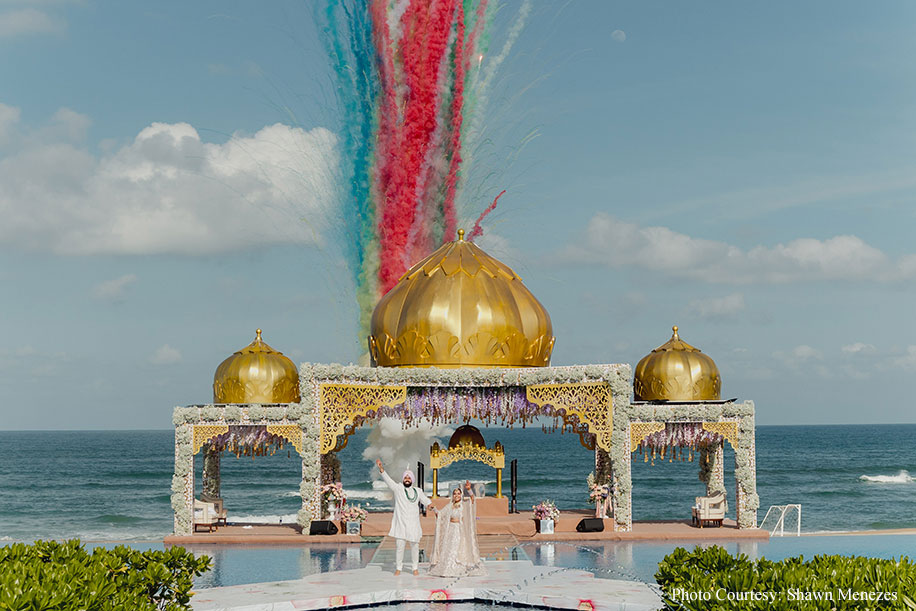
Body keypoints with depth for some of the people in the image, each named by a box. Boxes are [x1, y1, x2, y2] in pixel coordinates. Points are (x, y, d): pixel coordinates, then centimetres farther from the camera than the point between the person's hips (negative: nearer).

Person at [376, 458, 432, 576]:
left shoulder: (418, 491, 12)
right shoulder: (397, 488, 1)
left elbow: (427, 501, 21)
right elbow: (388, 480, -12)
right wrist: (381, 469, -25)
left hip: (413, 524, 3)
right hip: (400, 523, -3)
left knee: (415, 546, 6)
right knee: (399, 546, -1)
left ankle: (415, 568, 18)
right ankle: (398, 568, 11)